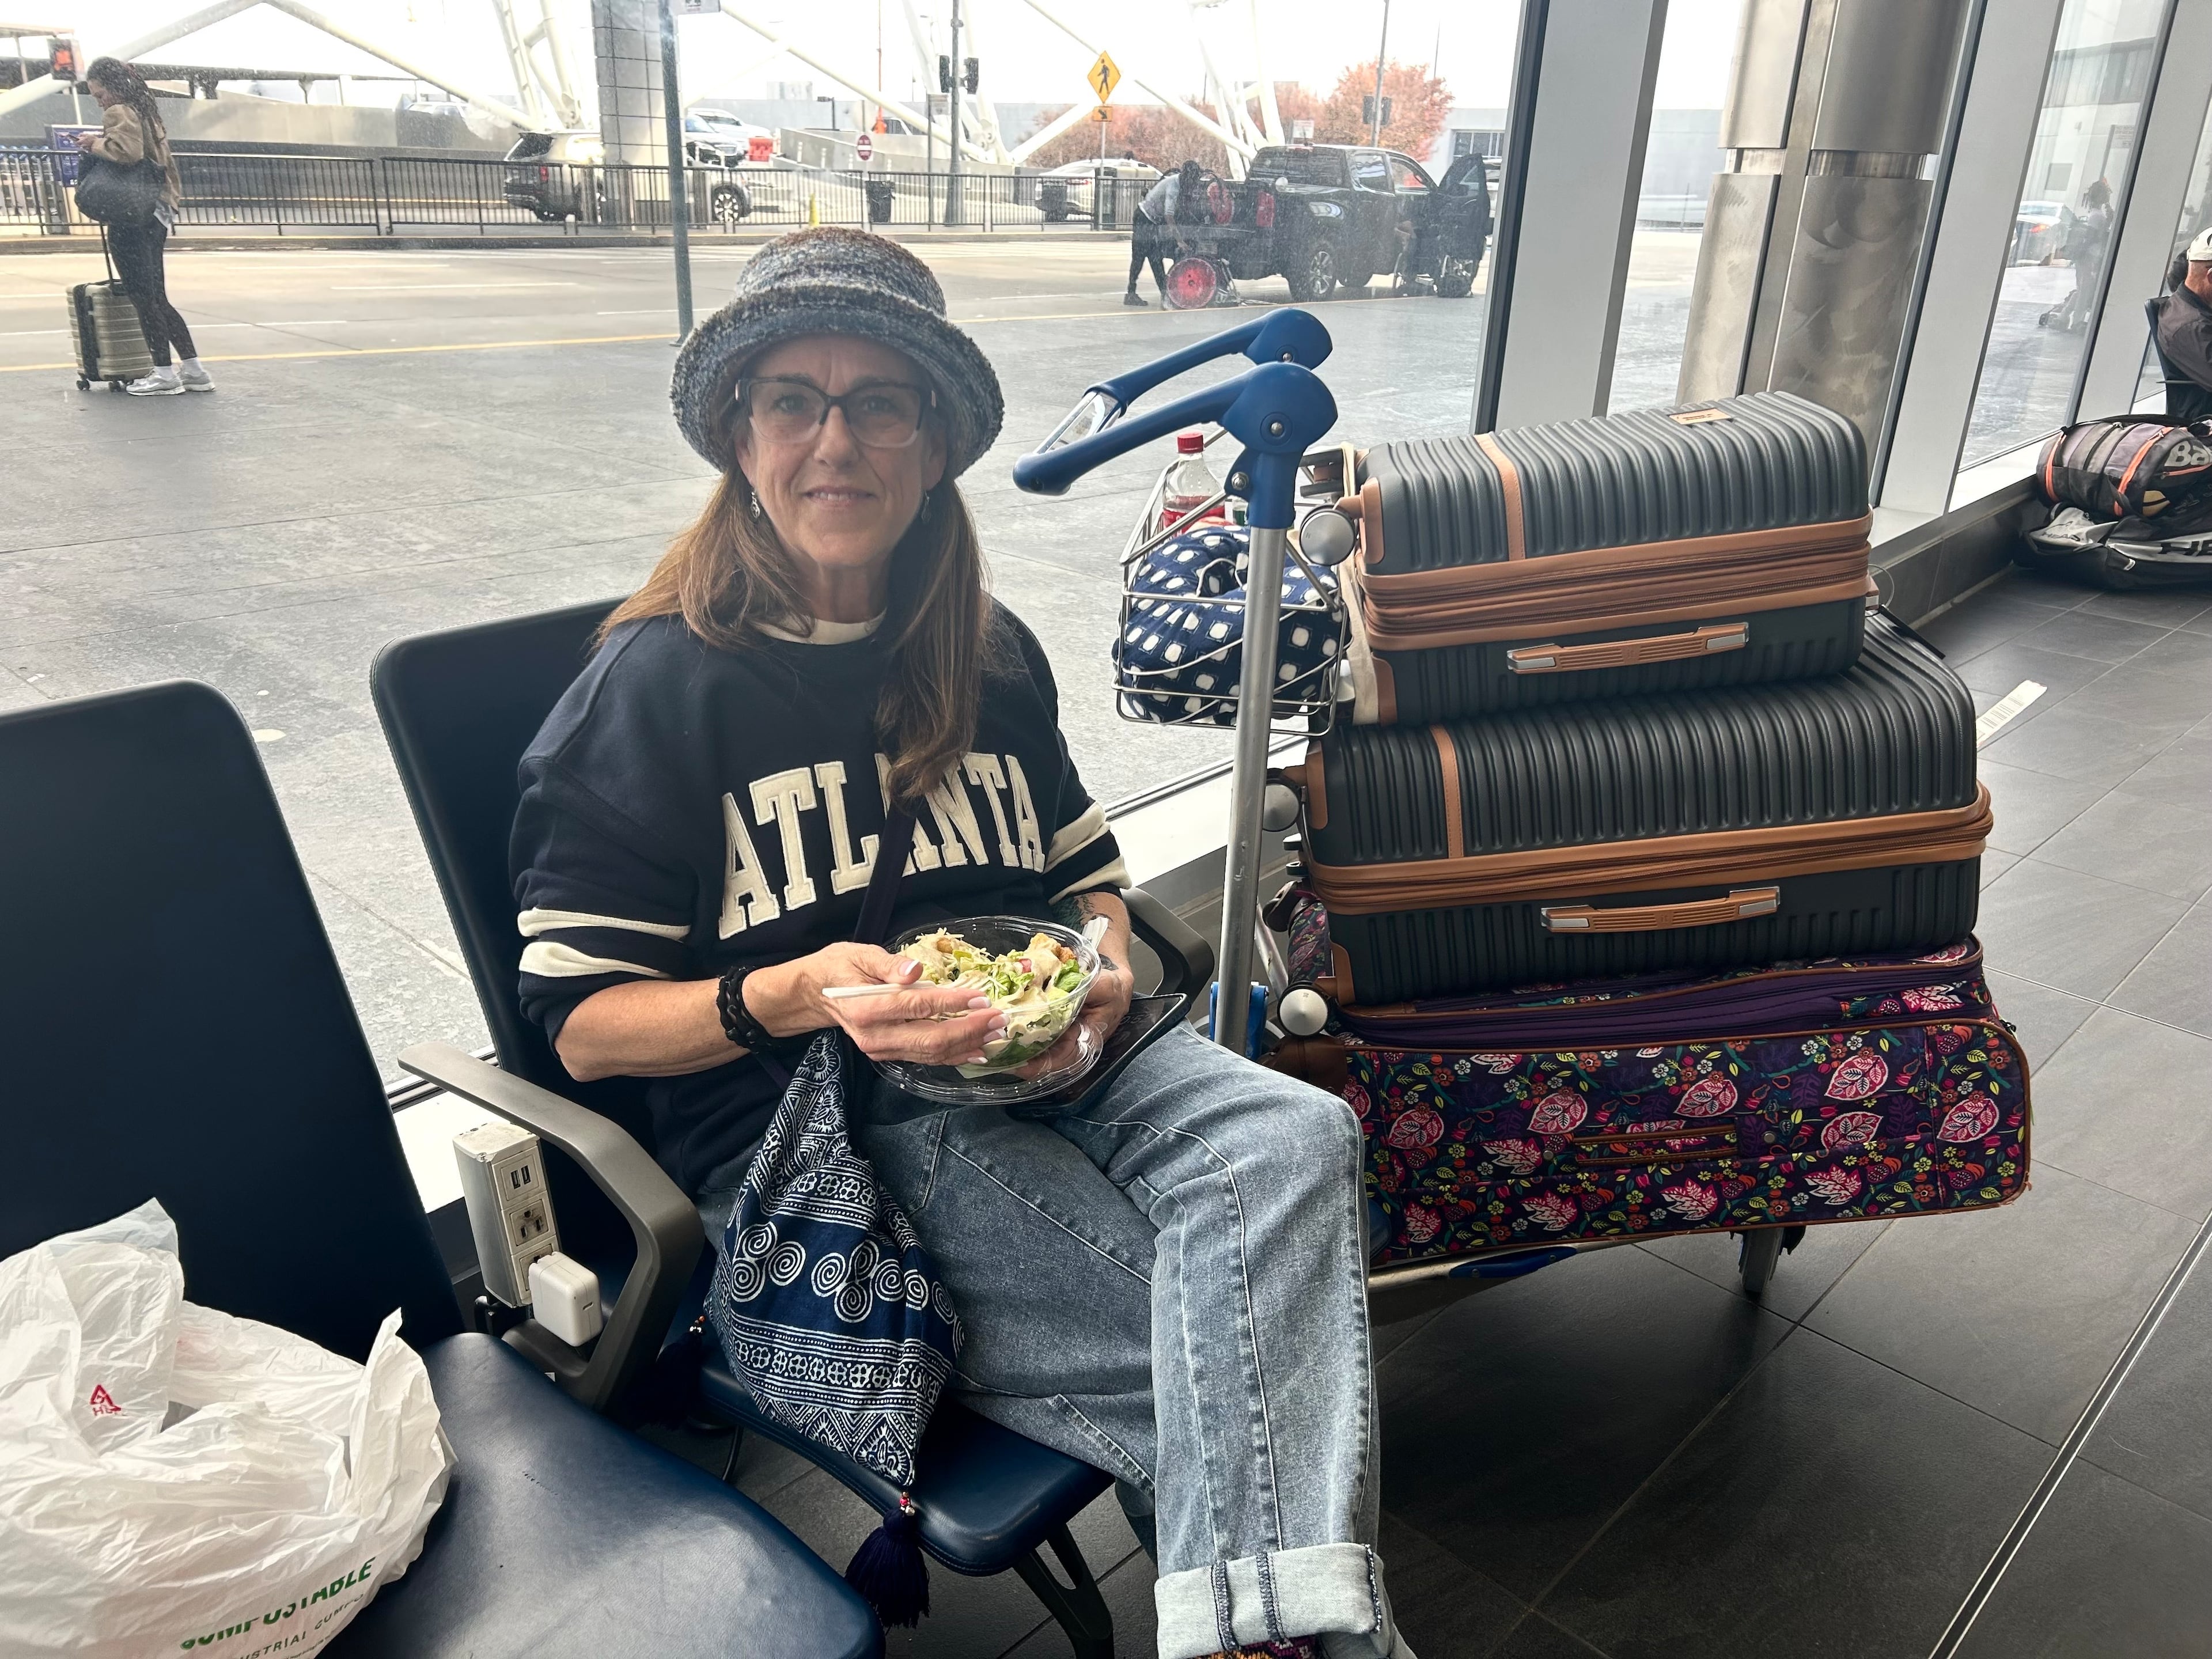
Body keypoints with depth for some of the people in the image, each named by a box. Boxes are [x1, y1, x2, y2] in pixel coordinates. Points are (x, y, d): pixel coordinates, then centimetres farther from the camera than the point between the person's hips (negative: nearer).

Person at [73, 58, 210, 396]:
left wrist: (95, 144, -9)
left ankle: (165, 373, -2)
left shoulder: (118, 113, -8)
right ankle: (194, 369, 9)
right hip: (155, 215, 9)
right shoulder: (146, 113, 18)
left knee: (143, 297, -4)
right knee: (157, 297, 12)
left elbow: (127, 150, -24)